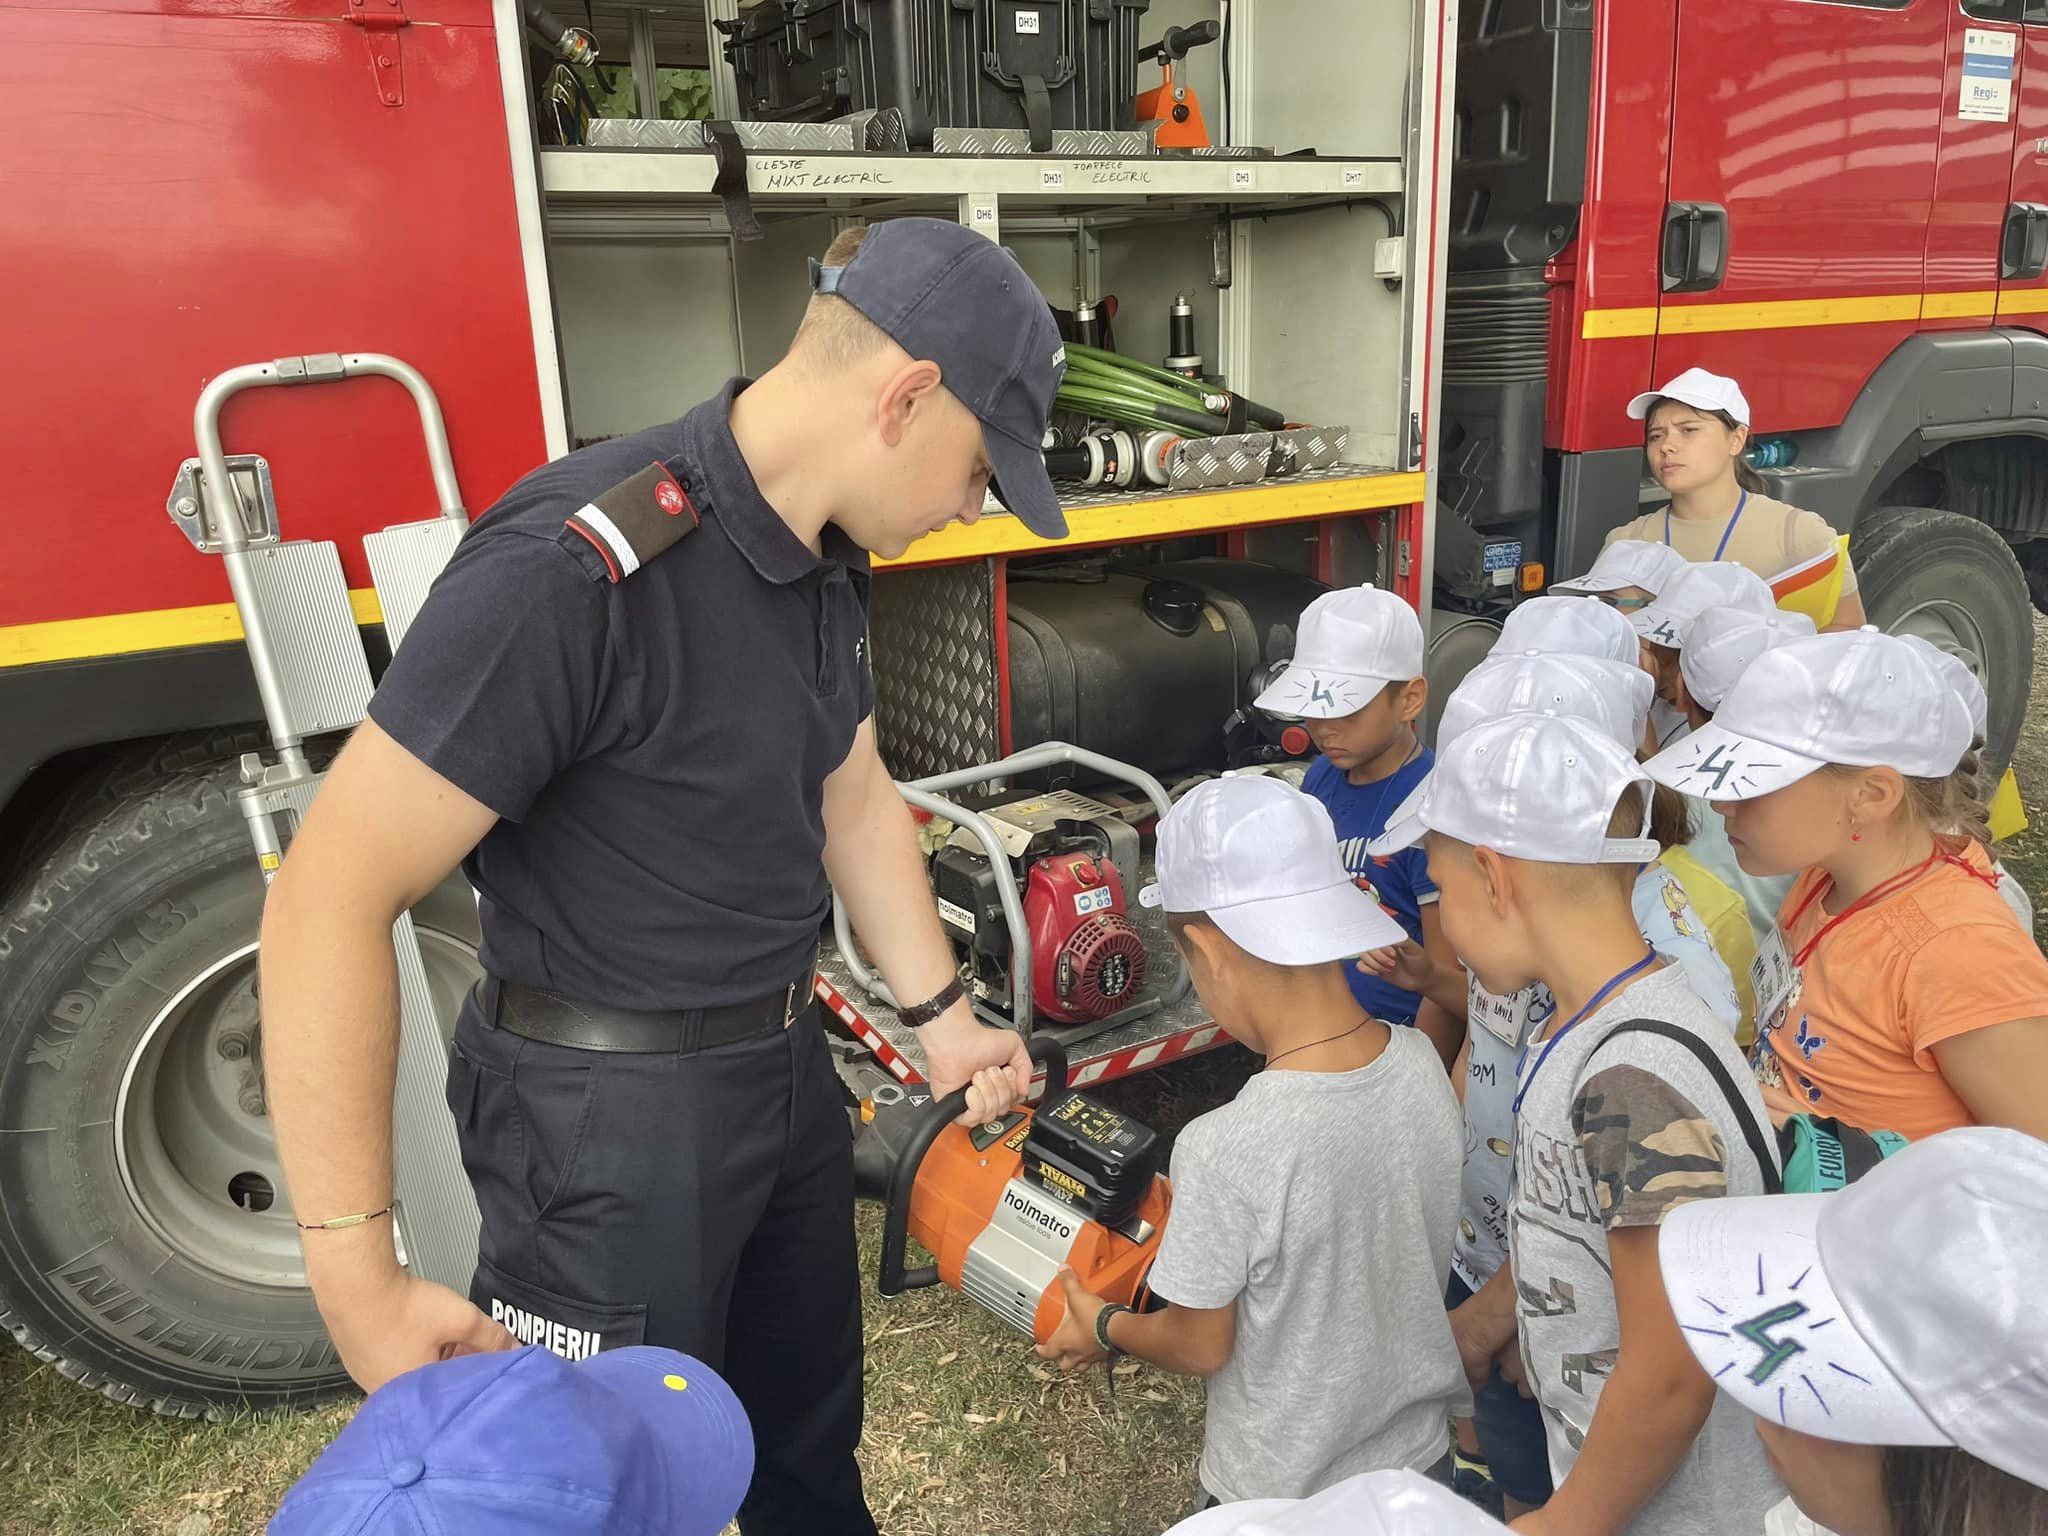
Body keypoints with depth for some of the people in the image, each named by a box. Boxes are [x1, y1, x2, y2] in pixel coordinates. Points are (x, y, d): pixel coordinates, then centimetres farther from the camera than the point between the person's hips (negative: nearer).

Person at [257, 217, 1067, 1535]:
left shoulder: (824, 560, 0)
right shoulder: (577, 569, -28)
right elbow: (331, 900, -27)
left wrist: (944, 1018, 17)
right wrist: (361, 1283, -23)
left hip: (782, 1069, 8)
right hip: (610, 1115, -7)